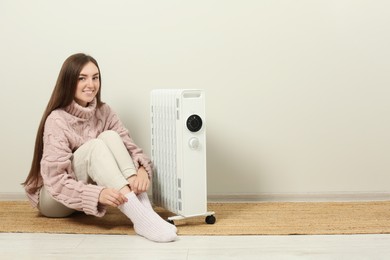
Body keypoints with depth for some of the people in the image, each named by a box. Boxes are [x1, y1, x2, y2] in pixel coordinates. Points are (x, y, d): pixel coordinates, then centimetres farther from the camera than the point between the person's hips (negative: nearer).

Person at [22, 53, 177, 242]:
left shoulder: (104, 112, -3)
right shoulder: (57, 120, -21)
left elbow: (130, 147, -11)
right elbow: (56, 180, -28)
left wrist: (142, 170, -35)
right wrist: (98, 194, -44)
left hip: (88, 195, 5)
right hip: (54, 198, -5)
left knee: (109, 136, -22)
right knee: (95, 146, -31)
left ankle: (144, 212, -36)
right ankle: (139, 218, -45)